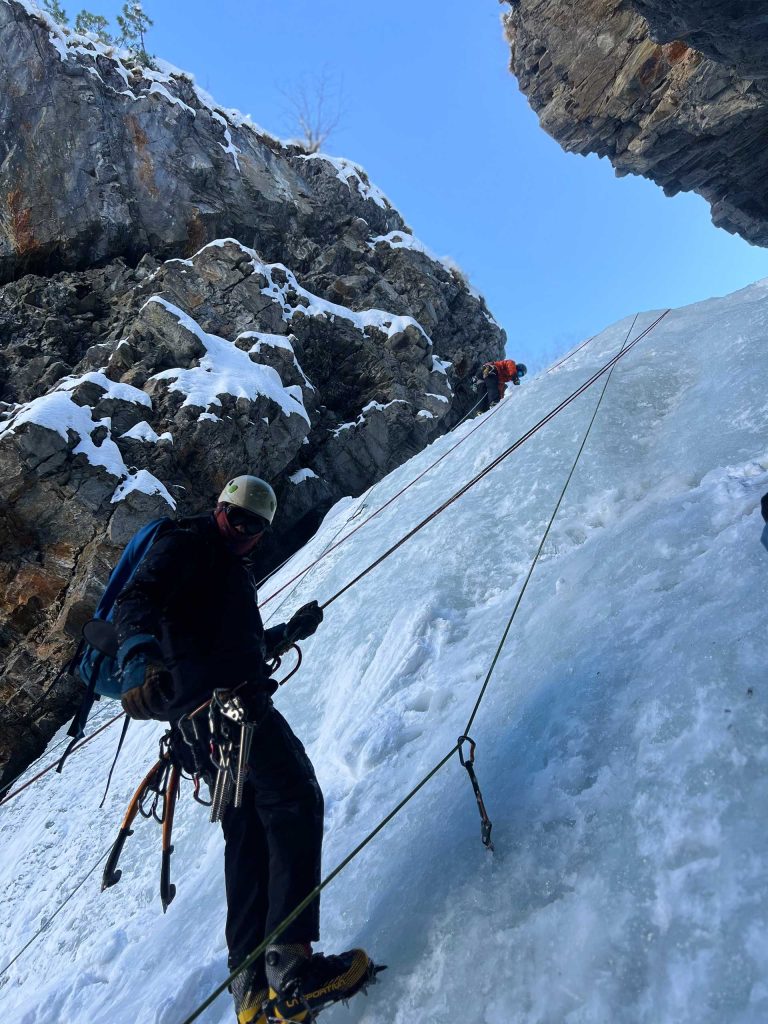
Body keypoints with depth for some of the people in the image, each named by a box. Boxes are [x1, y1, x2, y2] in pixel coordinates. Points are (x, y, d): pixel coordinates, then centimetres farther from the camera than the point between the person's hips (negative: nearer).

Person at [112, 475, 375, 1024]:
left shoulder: (234, 571, 30)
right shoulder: (187, 545, 2)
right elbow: (138, 599, -16)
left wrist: (288, 633, 34)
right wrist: (140, 653, -36)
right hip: (219, 699, -10)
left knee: (247, 832, 8)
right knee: (295, 801, -14)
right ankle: (290, 963, -19)